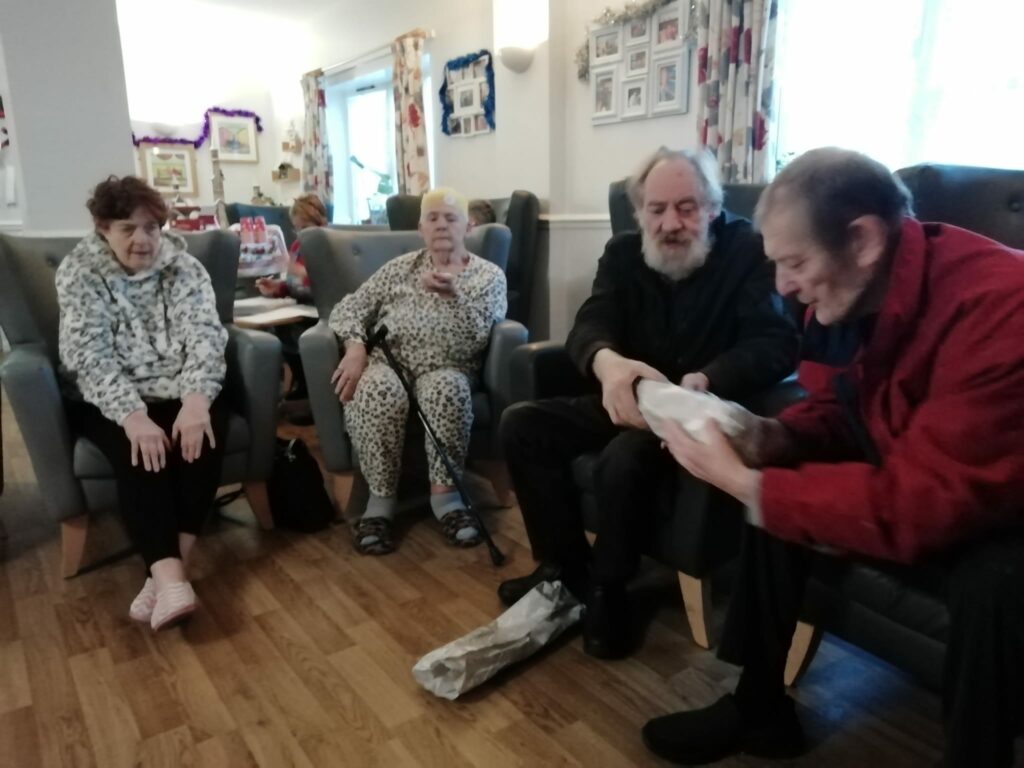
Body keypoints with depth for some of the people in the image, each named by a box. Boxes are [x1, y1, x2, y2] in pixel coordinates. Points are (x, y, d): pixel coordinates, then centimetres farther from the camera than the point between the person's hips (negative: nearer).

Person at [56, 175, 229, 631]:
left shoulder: (182, 265, 1)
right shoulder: (78, 273, -4)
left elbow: (204, 335, -12)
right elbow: (90, 357, -15)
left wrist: (196, 399, -30)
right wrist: (133, 416, -31)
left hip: (181, 392, 2)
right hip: (109, 400, -1)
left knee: (202, 435, -29)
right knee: (139, 453, -30)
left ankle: (166, 570, -26)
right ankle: (172, 580, -38)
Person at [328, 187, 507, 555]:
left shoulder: (489, 275, 12)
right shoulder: (400, 267, 18)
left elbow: (478, 335, -3)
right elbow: (350, 307, 10)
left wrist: (453, 294, -20)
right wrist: (355, 346, -11)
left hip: (446, 369, -1)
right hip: (388, 360, 1)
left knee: (448, 389, -37)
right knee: (378, 390, -35)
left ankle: (444, 493, -25)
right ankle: (381, 497, -23)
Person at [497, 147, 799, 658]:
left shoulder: (748, 252, -8)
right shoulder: (623, 253, 5)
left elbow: (776, 345, -21)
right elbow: (589, 326, -11)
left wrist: (704, 381, -43)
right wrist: (606, 362, -38)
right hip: (630, 400, 6)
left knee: (624, 459, -35)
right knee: (521, 425, -10)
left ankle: (607, 587, -7)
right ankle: (566, 565, 2)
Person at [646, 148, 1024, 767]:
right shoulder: (853, 294, -9)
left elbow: (917, 507, -34)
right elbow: (836, 411, 5)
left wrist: (743, 484, -30)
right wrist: (773, 437, -17)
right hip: (908, 478, 7)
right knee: (775, 485, -8)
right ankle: (760, 707, 6)